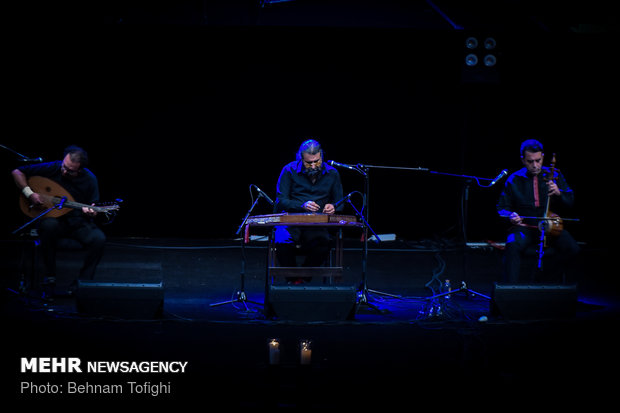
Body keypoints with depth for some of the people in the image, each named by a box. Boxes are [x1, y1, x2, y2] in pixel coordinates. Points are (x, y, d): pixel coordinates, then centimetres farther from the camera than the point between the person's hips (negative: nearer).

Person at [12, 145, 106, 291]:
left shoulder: (90, 179, -6)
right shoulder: (52, 168, -9)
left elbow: (92, 208, 4)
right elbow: (17, 172, -2)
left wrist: (90, 212, -21)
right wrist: (29, 193, -16)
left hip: (78, 221, 1)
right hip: (53, 218, -1)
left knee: (99, 239, -28)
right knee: (49, 226, -38)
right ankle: (50, 276, -19)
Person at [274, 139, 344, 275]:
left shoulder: (332, 173, 6)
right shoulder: (289, 171, -1)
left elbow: (339, 202, 13)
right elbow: (281, 200, -4)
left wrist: (333, 207, -13)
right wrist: (303, 206, -22)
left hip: (318, 223, 1)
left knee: (322, 246, -32)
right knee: (283, 243, -34)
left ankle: (303, 279, -4)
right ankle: (292, 280, -6)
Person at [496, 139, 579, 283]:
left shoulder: (554, 176, 6)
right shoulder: (514, 180, 2)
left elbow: (570, 202, 8)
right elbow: (502, 207, 9)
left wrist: (559, 192, -14)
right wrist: (510, 216, -15)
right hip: (524, 226, -2)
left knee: (572, 248, -24)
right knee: (512, 245, -35)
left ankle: (545, 281, -6)